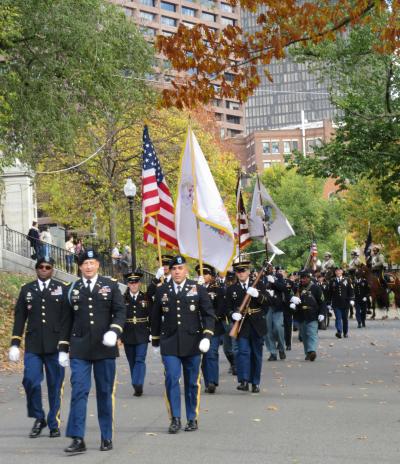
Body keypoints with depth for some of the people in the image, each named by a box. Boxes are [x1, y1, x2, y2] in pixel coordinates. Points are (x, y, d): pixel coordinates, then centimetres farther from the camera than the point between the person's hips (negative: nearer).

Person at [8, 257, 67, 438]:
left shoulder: (62, 289, 6)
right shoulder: (26, 290, 11)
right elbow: (20, 317, 10)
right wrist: (15, 343, 4)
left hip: (55, 345, -1)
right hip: (33, 345, 1)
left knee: (55, 385, 3)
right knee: (30, 381, -10)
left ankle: (54, 424, 15)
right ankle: (38, 418, 11)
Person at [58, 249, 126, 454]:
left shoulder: (110, 285, 5)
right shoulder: (73, 289, 9)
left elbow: (120, 311, 0)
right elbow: (67, 320, 12)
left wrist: (114, 331, -18)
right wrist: (63, 348, 10)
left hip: (104, 348, 0)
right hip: (79, 349, 0)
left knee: (105, 392, 7)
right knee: (79, 391, -8)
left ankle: (107, 437, 16)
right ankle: (78, 439, -8)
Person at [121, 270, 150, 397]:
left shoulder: (146, 298, 4)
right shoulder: (122, 299, 3)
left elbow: (151, 316, 6)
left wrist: (152, 333, 1)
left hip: (142, 335, -1)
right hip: (128, 336, 1)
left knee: (140, 360, -12)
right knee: (132, 362, 8)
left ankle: (138, 385, -20)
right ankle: (137, 387, 18)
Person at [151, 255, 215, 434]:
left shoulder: (198, 289, 3)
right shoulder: (161, 291, 7)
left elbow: (208, 314, 2)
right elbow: (155, 317, 15)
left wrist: (207, 335, -11)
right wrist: (155, 339, 15)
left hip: (192, 343, 0)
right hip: (169, 344, 0)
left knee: (192, 383, 7)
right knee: (171, 379, -10)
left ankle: (192, 419, 18)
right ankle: (175, 419, -4)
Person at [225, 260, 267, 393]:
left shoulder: (259, 285, 6)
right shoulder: (231, 289, 7)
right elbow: (228, 307, 7)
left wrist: (257, 295, -21)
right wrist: (233, 314, -15)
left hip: (257, 326, 1)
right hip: (241, 326, -1)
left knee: (256, 355, 7)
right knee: (243, 352, -15)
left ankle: (255, 383, 16)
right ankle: (244, 381, -20)